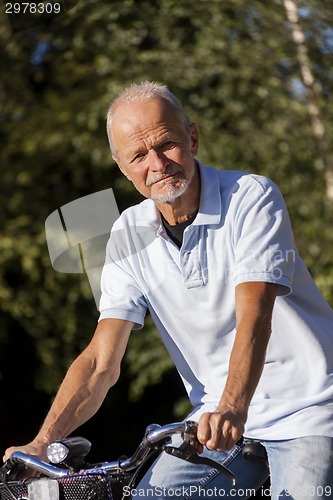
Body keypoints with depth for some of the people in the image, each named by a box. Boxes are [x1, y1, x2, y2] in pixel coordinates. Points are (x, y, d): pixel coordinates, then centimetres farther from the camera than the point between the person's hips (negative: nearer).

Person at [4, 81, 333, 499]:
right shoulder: (129, 236, 1)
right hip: (218, 420, 4)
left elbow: (253, 319, -26)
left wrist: (231, 410, -43)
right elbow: (101, 361, -4)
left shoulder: (251, 197, -12)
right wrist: (42, 443, -18)